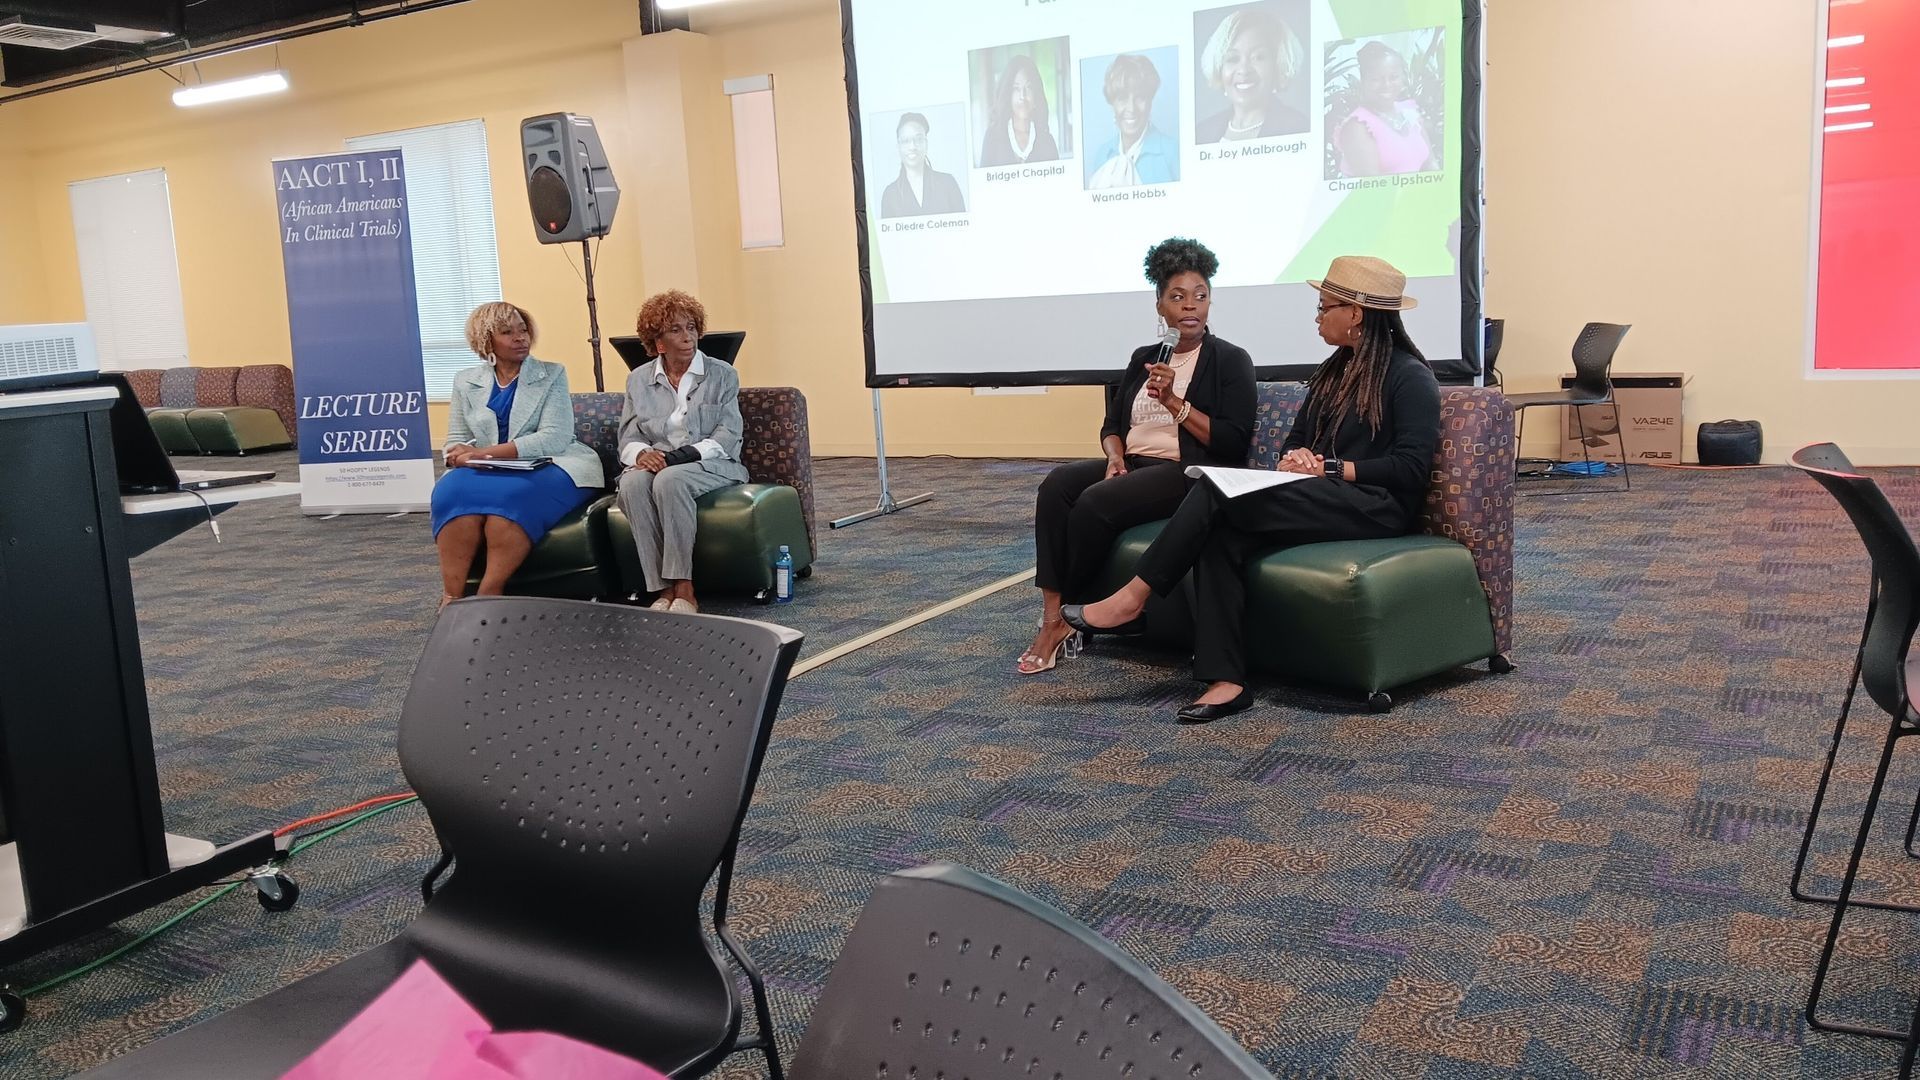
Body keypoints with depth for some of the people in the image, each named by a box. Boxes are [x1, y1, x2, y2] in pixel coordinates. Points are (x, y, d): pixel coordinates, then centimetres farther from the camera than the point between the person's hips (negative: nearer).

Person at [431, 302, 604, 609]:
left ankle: (488, 596, -31)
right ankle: (451, 598, -30)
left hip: (547, 468, -3)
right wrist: (464, 456, -15)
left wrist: (485, 452, -19)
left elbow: (553, 439, -10)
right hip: (487, 472, 3)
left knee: (511, 494, -36)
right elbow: (456, 443, 12)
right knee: (455, 491, -31)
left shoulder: (552, 375, 3)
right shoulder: (466, 382, 14)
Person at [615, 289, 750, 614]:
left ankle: (683, 589, -36)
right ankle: (662, 590, -34)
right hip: (656, 464, 2)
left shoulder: (722, 375, 8)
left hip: (709, 465, -2)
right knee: (632, 483, -33)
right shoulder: (638, 380, 15)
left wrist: (687, 454, -18)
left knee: (670, 479, -37)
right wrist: (641, 453, -15)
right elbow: (628, 437, 11)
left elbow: (728, 433, -2)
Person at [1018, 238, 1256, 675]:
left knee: (1097, 503, -31)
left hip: (1190, 474, -6)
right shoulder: (1144, 357, 18)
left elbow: (1234, 444, -9)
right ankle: (1052, 617, -29)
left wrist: (1173, 401, -16)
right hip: (1133, 466, 6)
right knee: (1057, 485, -24)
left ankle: (1068, 616, -14)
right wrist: (1115, 456, -5)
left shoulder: (1230, 360, 1)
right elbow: (1112, 424, 18)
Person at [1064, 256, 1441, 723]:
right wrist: (1294, 459, -2)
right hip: (1318, 501, 8)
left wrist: (1330, 467, -13)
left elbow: (1412, 468, -12)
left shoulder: (1409, 376, -3)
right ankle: (1226, 680, -31)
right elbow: (1295, 440, 22)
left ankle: (1132, 600, -19)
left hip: (1378, 507, -8)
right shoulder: (1334, 372, 22)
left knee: (1219, 491, -26)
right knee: (1221, 536, -26)